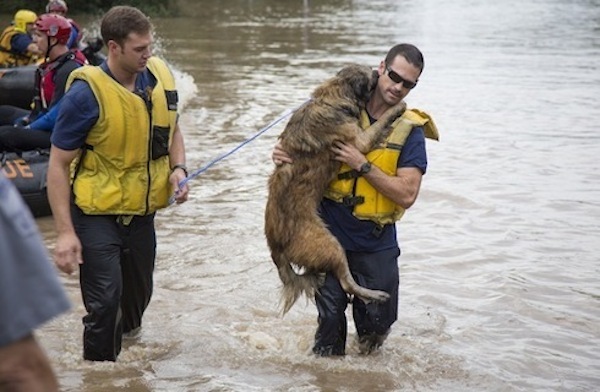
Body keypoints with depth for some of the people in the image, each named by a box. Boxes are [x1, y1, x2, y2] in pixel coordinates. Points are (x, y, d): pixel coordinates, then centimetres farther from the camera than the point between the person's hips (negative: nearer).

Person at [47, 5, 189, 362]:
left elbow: (172, 130, 14)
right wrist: (65, 232, -19)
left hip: (142, 212, 5)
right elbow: (58, 165, -15)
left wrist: (178, 168, -6)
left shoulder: (160, 74, -5)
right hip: (97, 215, -5)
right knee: (105, 303, -10)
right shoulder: (86, 92, -21)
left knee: (139, 294, 19)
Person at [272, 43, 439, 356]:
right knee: (330, 318, 3)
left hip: (375, 244, 0)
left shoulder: (410, 130, -5)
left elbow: (406, 195, -15)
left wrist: (362, 165, -22)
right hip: (330, 233, 0)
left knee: (377, 321, 8)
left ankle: (367, 357, 39)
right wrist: (283, 154, -11)